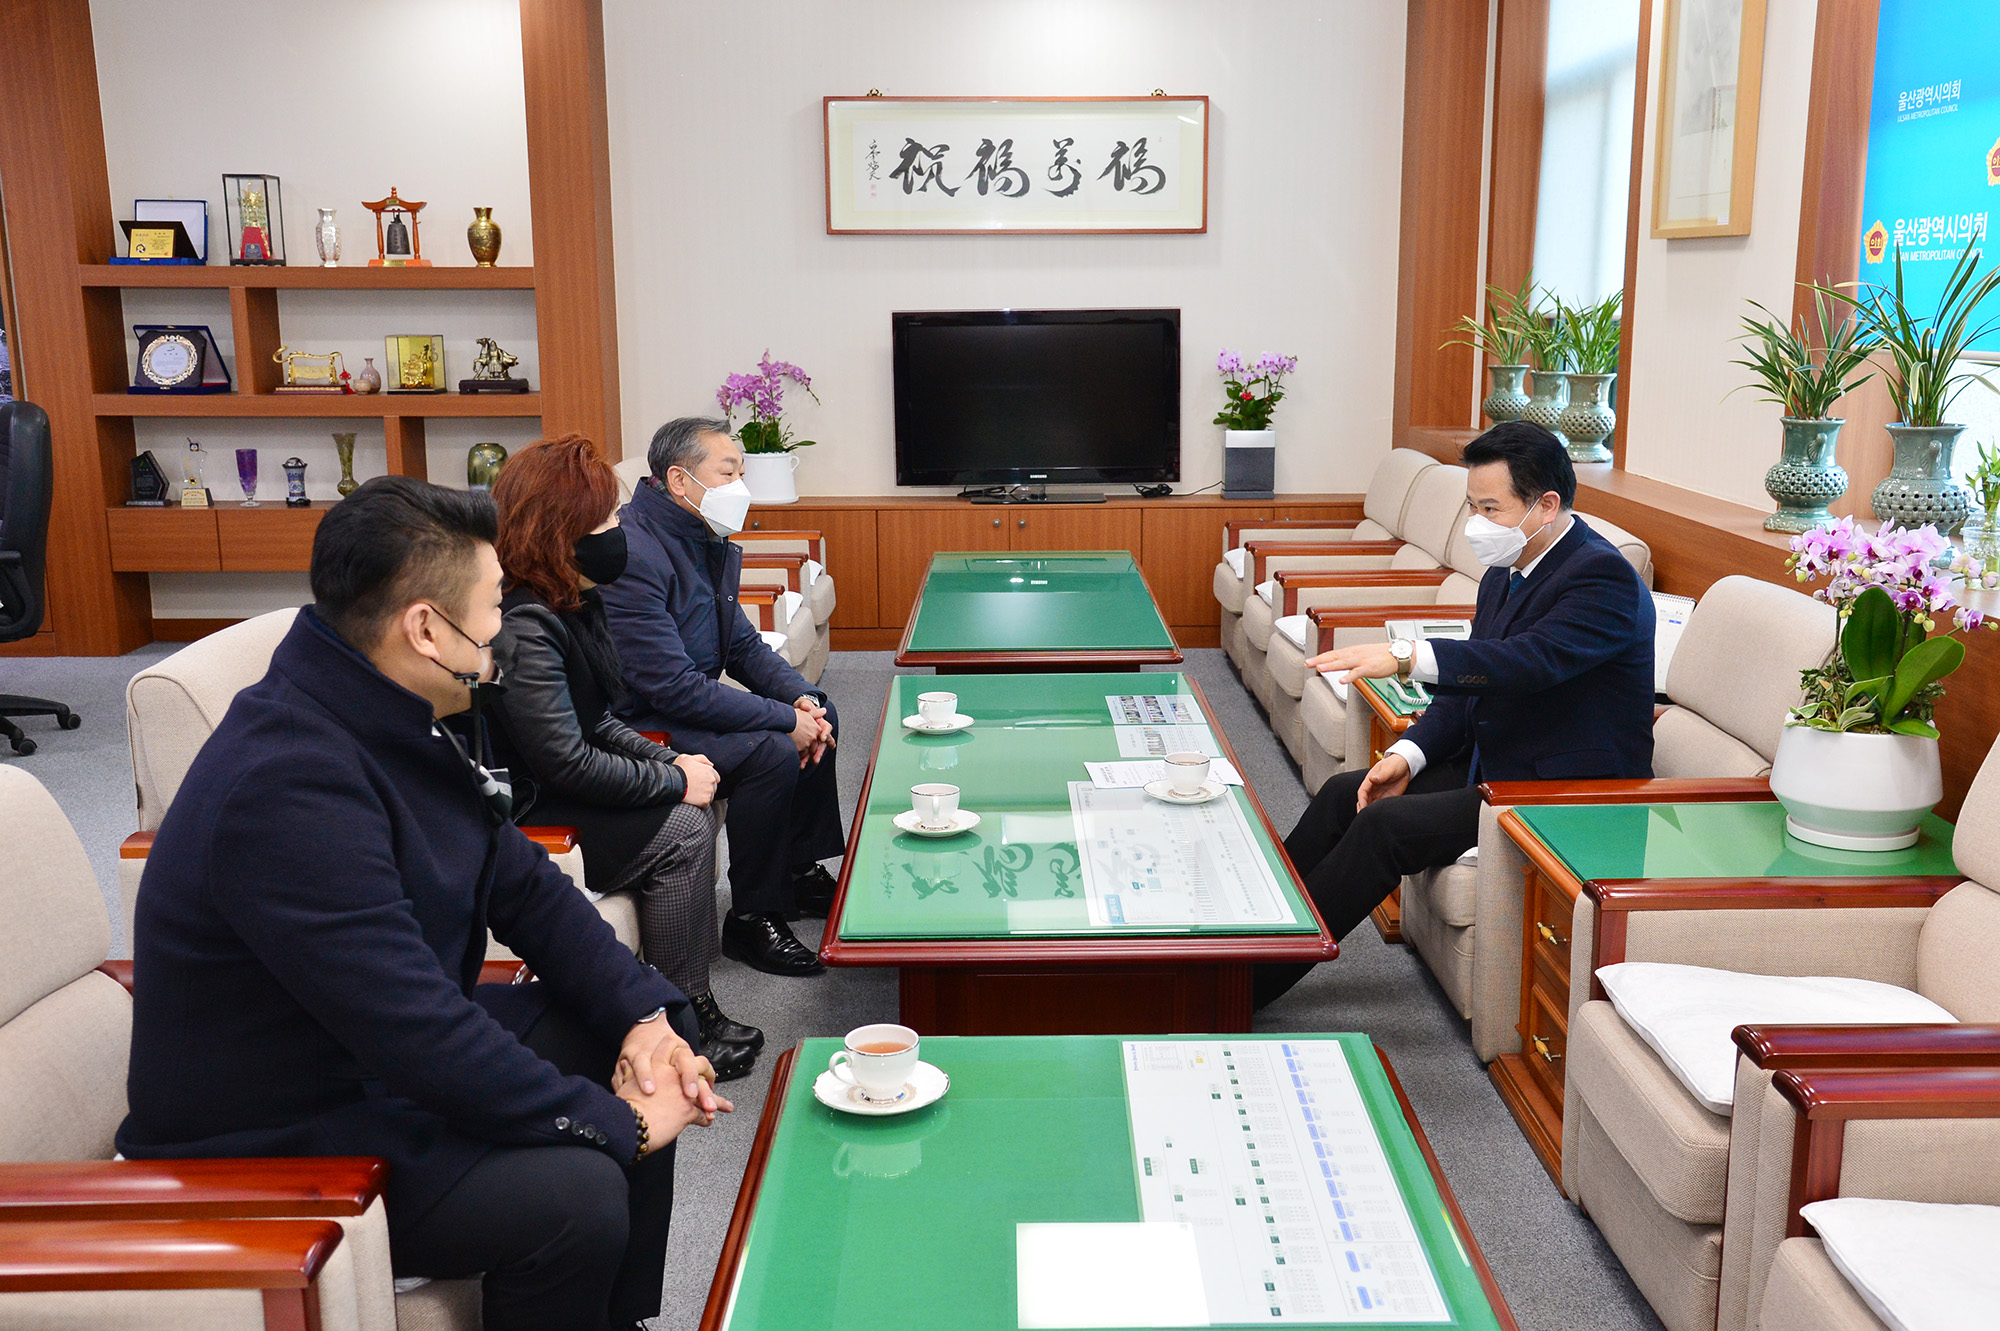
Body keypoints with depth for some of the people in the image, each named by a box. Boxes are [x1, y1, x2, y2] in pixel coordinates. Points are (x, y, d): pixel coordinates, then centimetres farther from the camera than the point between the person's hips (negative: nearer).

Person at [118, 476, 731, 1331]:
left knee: (654, 1031, 6)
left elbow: (523, 887, 6)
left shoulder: (412, 723, -1)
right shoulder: (291, 787, -32)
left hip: (397, 1056, 10)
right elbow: (420, 1035, -33)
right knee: (577, 1195, -27)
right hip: (274, 1140, -10)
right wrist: (613, 1123, -23)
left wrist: (643, 1016, -7)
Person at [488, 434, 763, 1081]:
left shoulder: (567, 603, 5)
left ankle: (693, 998, 5)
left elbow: (596, 722, 13)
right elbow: (567, 762, -28)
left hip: (550, 790, 10)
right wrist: (673, 780, -17)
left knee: (696, 807, 1)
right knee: (679, 832, -15)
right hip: (520, 816, -10)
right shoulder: (520, 628, -27)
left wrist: (672, 760, -1)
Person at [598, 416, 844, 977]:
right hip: (639, 729, -11)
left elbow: (744, 645, 13)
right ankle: (752, 919, -11)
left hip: (690, 701, 11)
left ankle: (802, 872, 21)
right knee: (772, 752, -27)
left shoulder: (706, 541, 6)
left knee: (820, 714, 11)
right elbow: (674, 687, -30)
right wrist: (784, 719, -25)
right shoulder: (632, 553, -26)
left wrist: (801, 698, -6)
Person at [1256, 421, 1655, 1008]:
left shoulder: (1603, 576, -18)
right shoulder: (1505, 573, 9)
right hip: (1492, 765, 10)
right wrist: (1407, 755, -3)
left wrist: (1406, 656, -43)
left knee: (1387, 824, -22)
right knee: (1345, 794, -2)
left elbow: (1529, 661, -35)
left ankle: (1250, 981, -16)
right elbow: (1471, 683, 12)